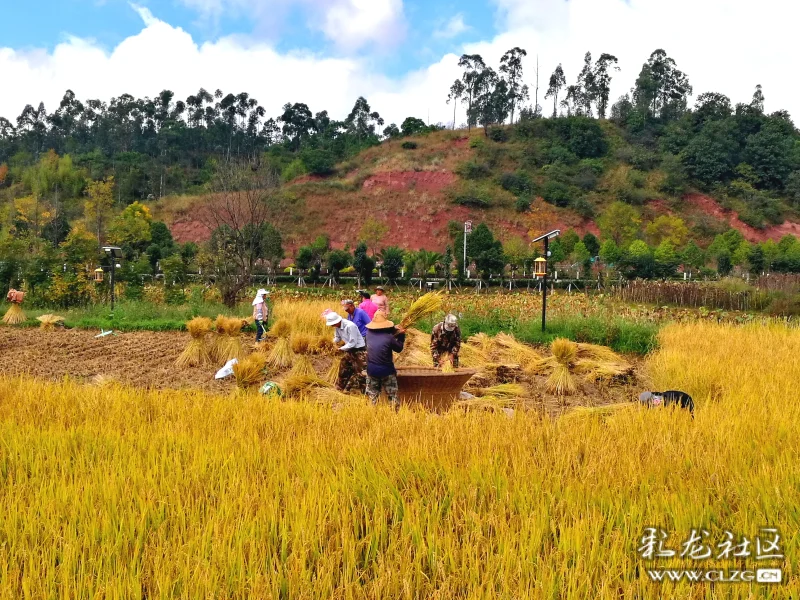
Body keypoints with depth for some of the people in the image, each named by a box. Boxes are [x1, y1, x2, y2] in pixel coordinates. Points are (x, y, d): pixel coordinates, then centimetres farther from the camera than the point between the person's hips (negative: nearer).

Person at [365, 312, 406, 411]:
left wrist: (395, 330, 7)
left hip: (372, 370, 3)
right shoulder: (388, 337, -18)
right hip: (387, 371, -3)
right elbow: (399, 348, -1)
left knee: (372, 396, 15)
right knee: (392, 396, 10)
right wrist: (401, 335, 10)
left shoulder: (369, 333, -7)